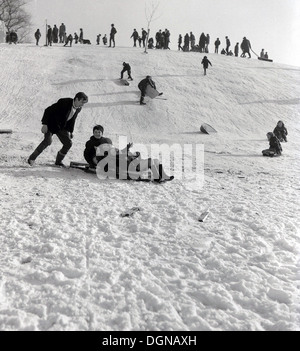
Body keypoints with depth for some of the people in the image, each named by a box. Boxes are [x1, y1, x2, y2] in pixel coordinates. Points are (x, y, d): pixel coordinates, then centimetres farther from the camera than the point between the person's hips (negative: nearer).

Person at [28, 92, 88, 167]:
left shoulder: (78, 109, -4)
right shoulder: (64, 102, -25)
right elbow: (48, 110, -21)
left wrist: (71, 131, 15)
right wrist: (44, 124, -25)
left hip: (62, 127, 7)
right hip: (51, 124, -6)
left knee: (68, 143, -2)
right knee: (48, 141, -24)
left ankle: (58, 161, 16)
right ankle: (32, 158, -11)